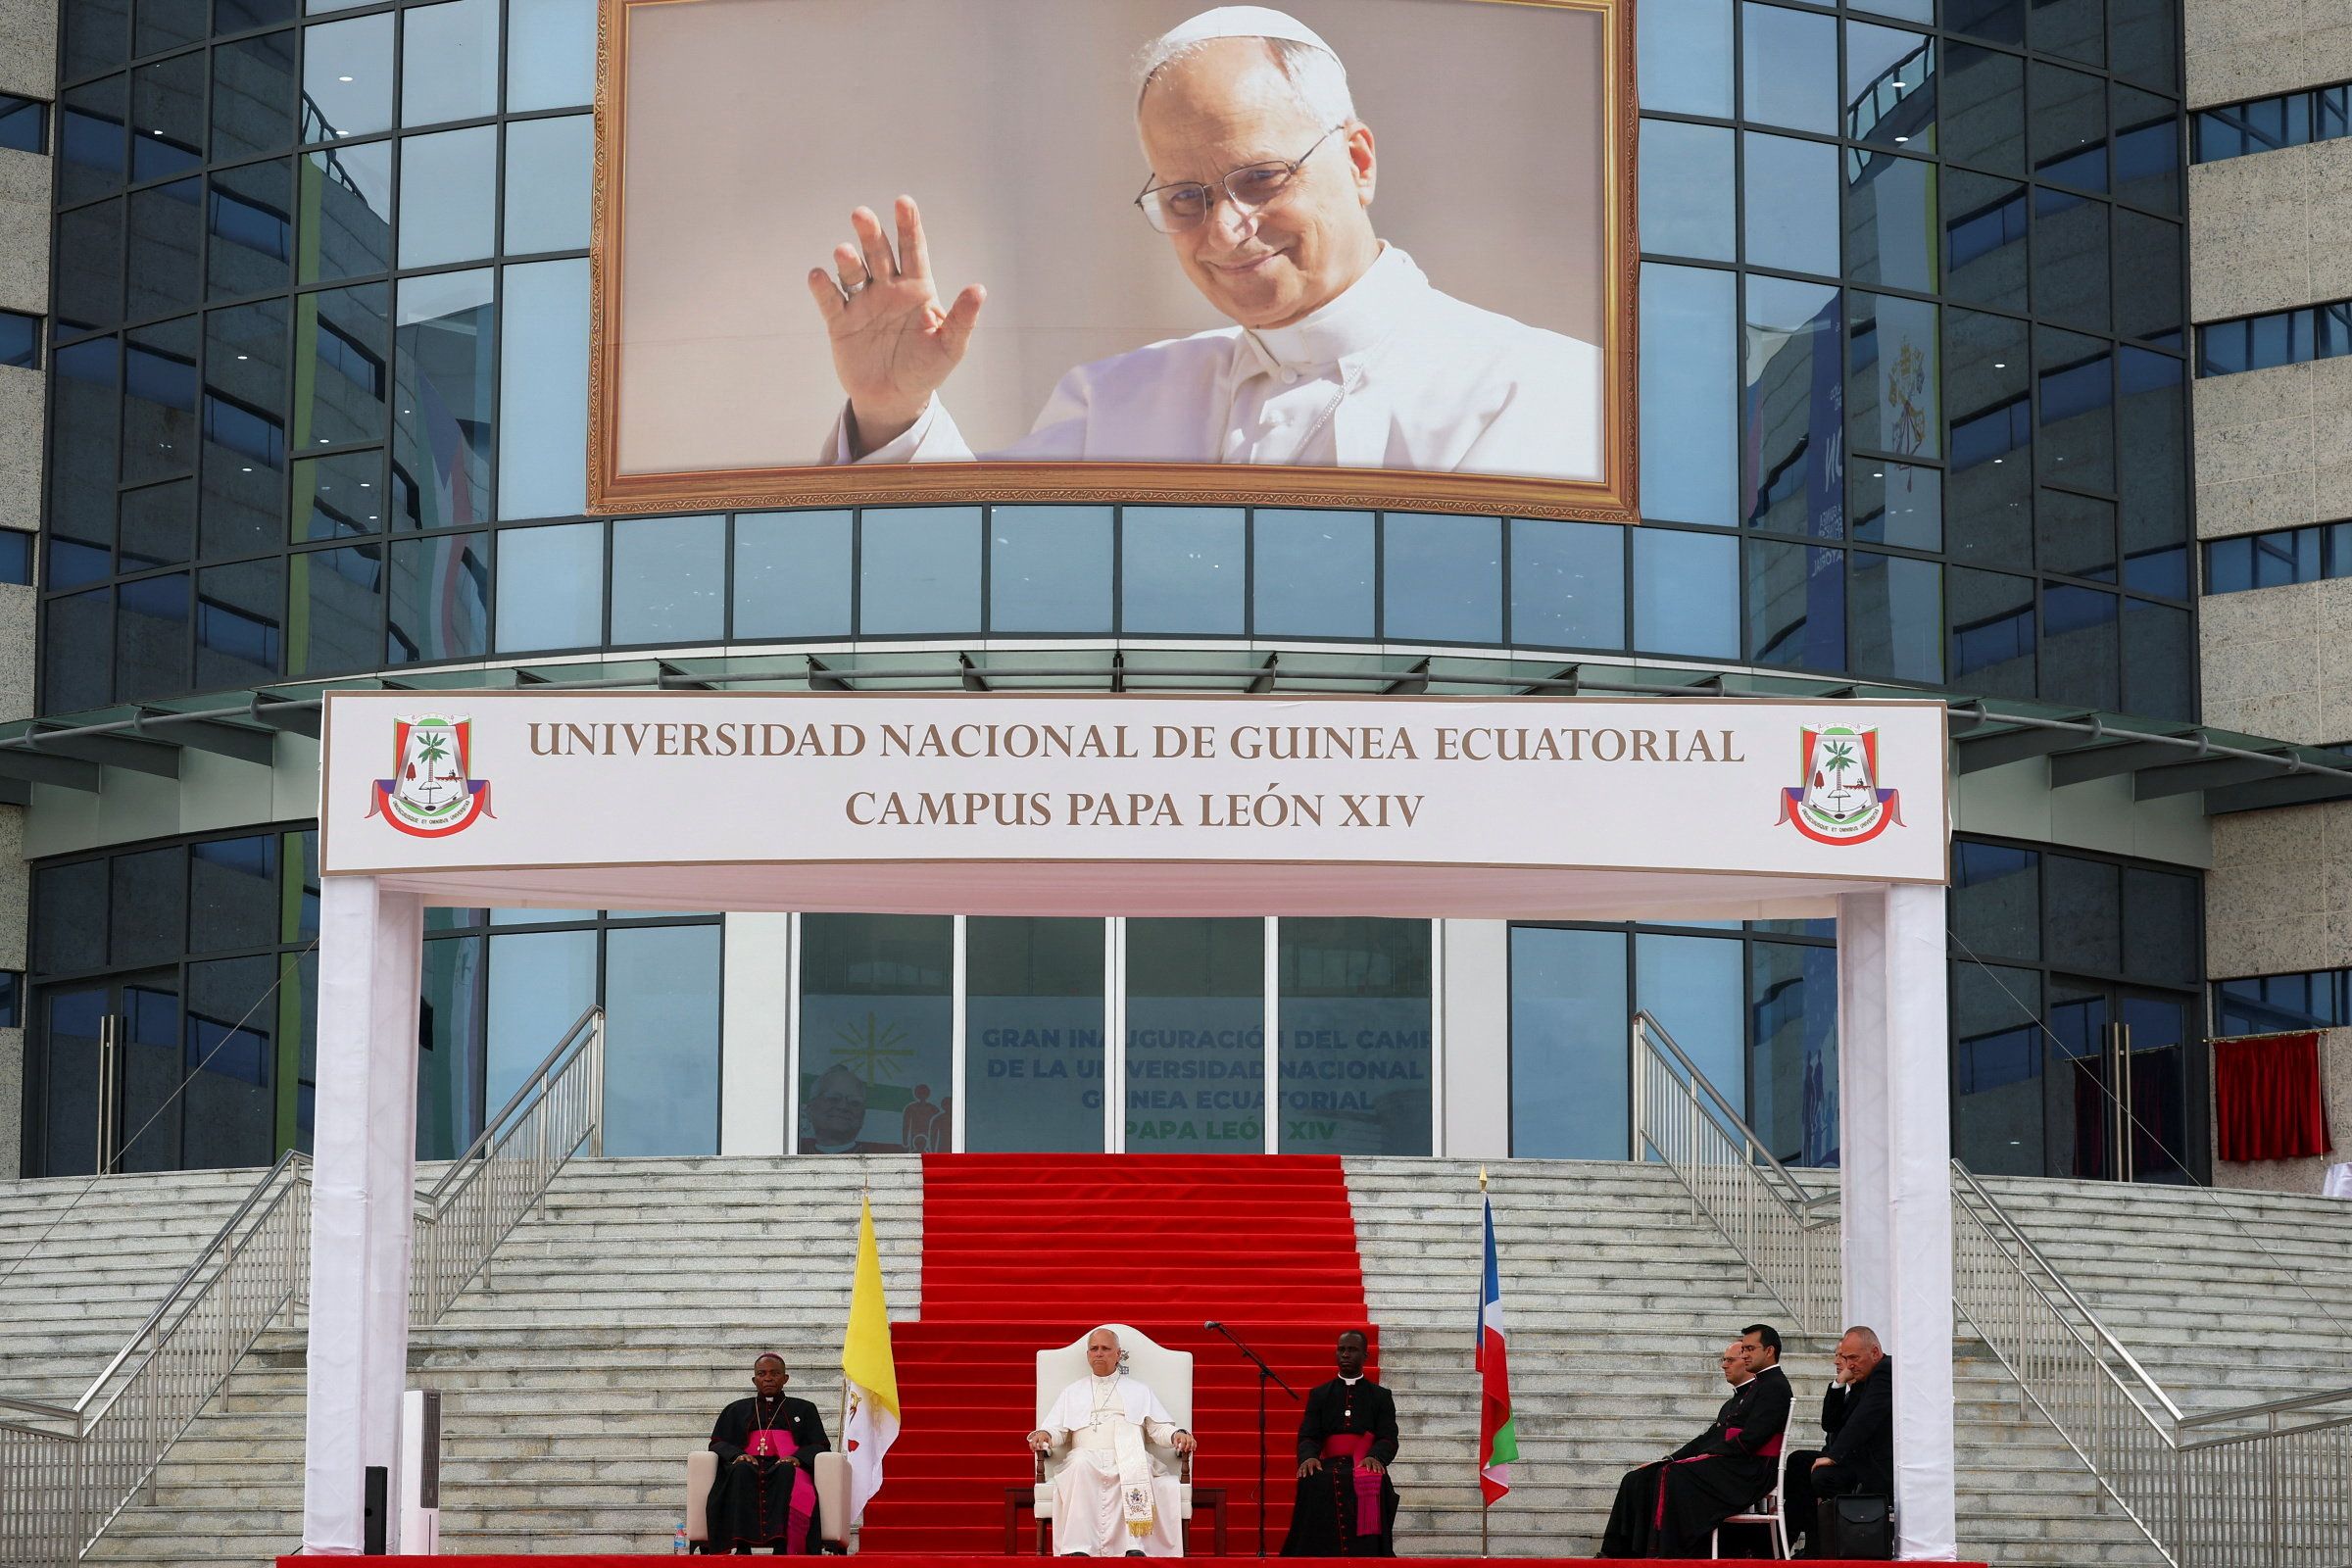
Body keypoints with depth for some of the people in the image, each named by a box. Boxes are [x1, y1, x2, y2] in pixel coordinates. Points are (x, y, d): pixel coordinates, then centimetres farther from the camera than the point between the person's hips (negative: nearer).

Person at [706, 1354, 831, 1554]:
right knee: (741, 1470, -37)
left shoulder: (804, 1409, 24)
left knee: (788, 1471, -39)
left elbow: (819, 1445, 12)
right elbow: (717, 1443, 15)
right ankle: (741, 1545, -46)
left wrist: (797, 1457, -11)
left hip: (784, 1465, -1)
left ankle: (783, 1547, -51)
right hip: (750, 1465, 1)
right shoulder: (737, 1410, 27)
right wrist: (737, 1455, -8)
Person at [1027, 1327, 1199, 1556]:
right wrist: (1044, 1435, -4)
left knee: (1136, 1467, -38)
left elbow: (1159, 1428, 17)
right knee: (1080, 1463, -37)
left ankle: (1134, 1548, -49)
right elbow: (1057, 1430, 20)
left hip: (1129, 1458, 0)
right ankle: (1078, 1550, -47)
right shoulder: (1073, 1392, 29)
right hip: (1087, 1458, 0)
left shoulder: (1139, 1391, 26)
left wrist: (1177, 1435, -6)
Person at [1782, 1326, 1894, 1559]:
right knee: (1799, 1462, 6)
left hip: (1879, 1470, -10)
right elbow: (1830, 1425, 13)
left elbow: (1864, 1419, -23)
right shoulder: (1860, 1380, 17)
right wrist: (1839, 1383, 2)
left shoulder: (1888, 1371, -12)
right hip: (1860, 1459, 10)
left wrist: (1834, 1456, -25)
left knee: (1824, 1476, -27)